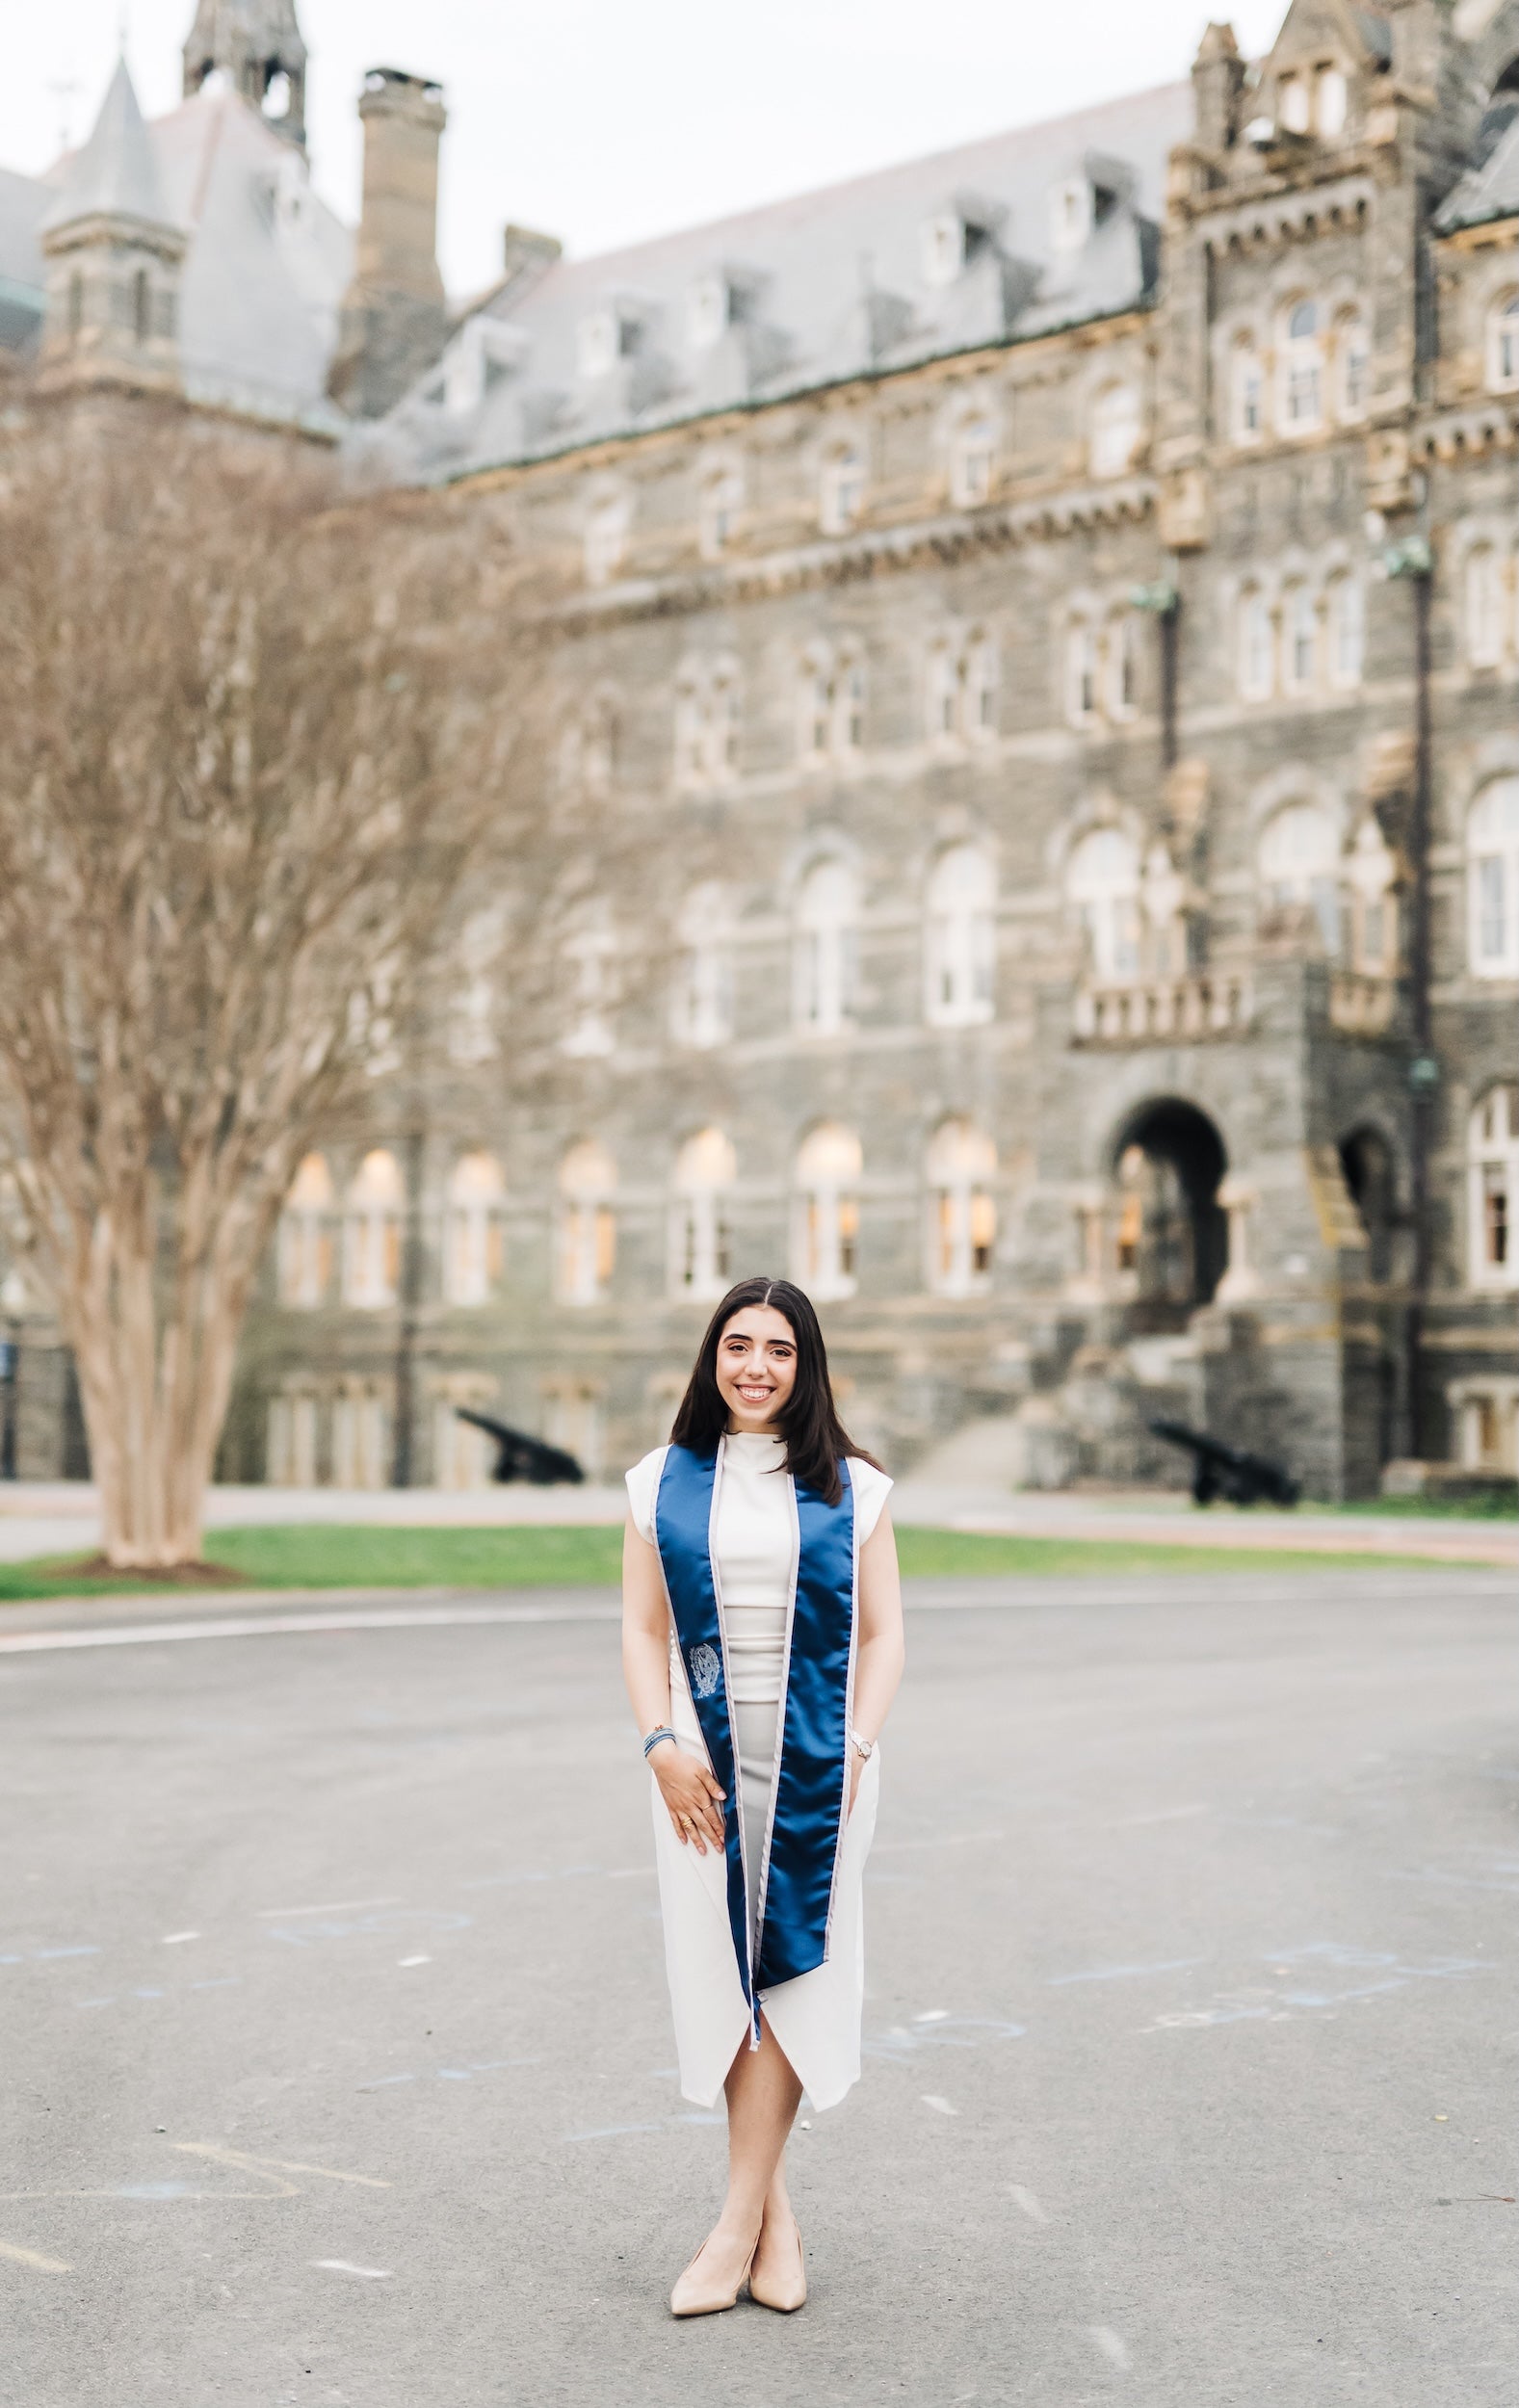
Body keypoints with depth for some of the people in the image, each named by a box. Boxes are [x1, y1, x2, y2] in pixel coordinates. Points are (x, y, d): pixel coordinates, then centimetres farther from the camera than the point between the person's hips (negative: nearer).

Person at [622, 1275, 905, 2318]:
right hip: (705, 1761, 1)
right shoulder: (663, 1484, 7)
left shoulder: (852, 1488, 5)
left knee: (787, 1968, -4)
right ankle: (775, 2213, 13)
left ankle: (738, 2223, 1)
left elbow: (884, 1634, 5)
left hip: (817, 1762, -1)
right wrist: (662, 1742, -7)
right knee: (721, 1970, 1)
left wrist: (857, 1745, -7)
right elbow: (643, 1629, 6)